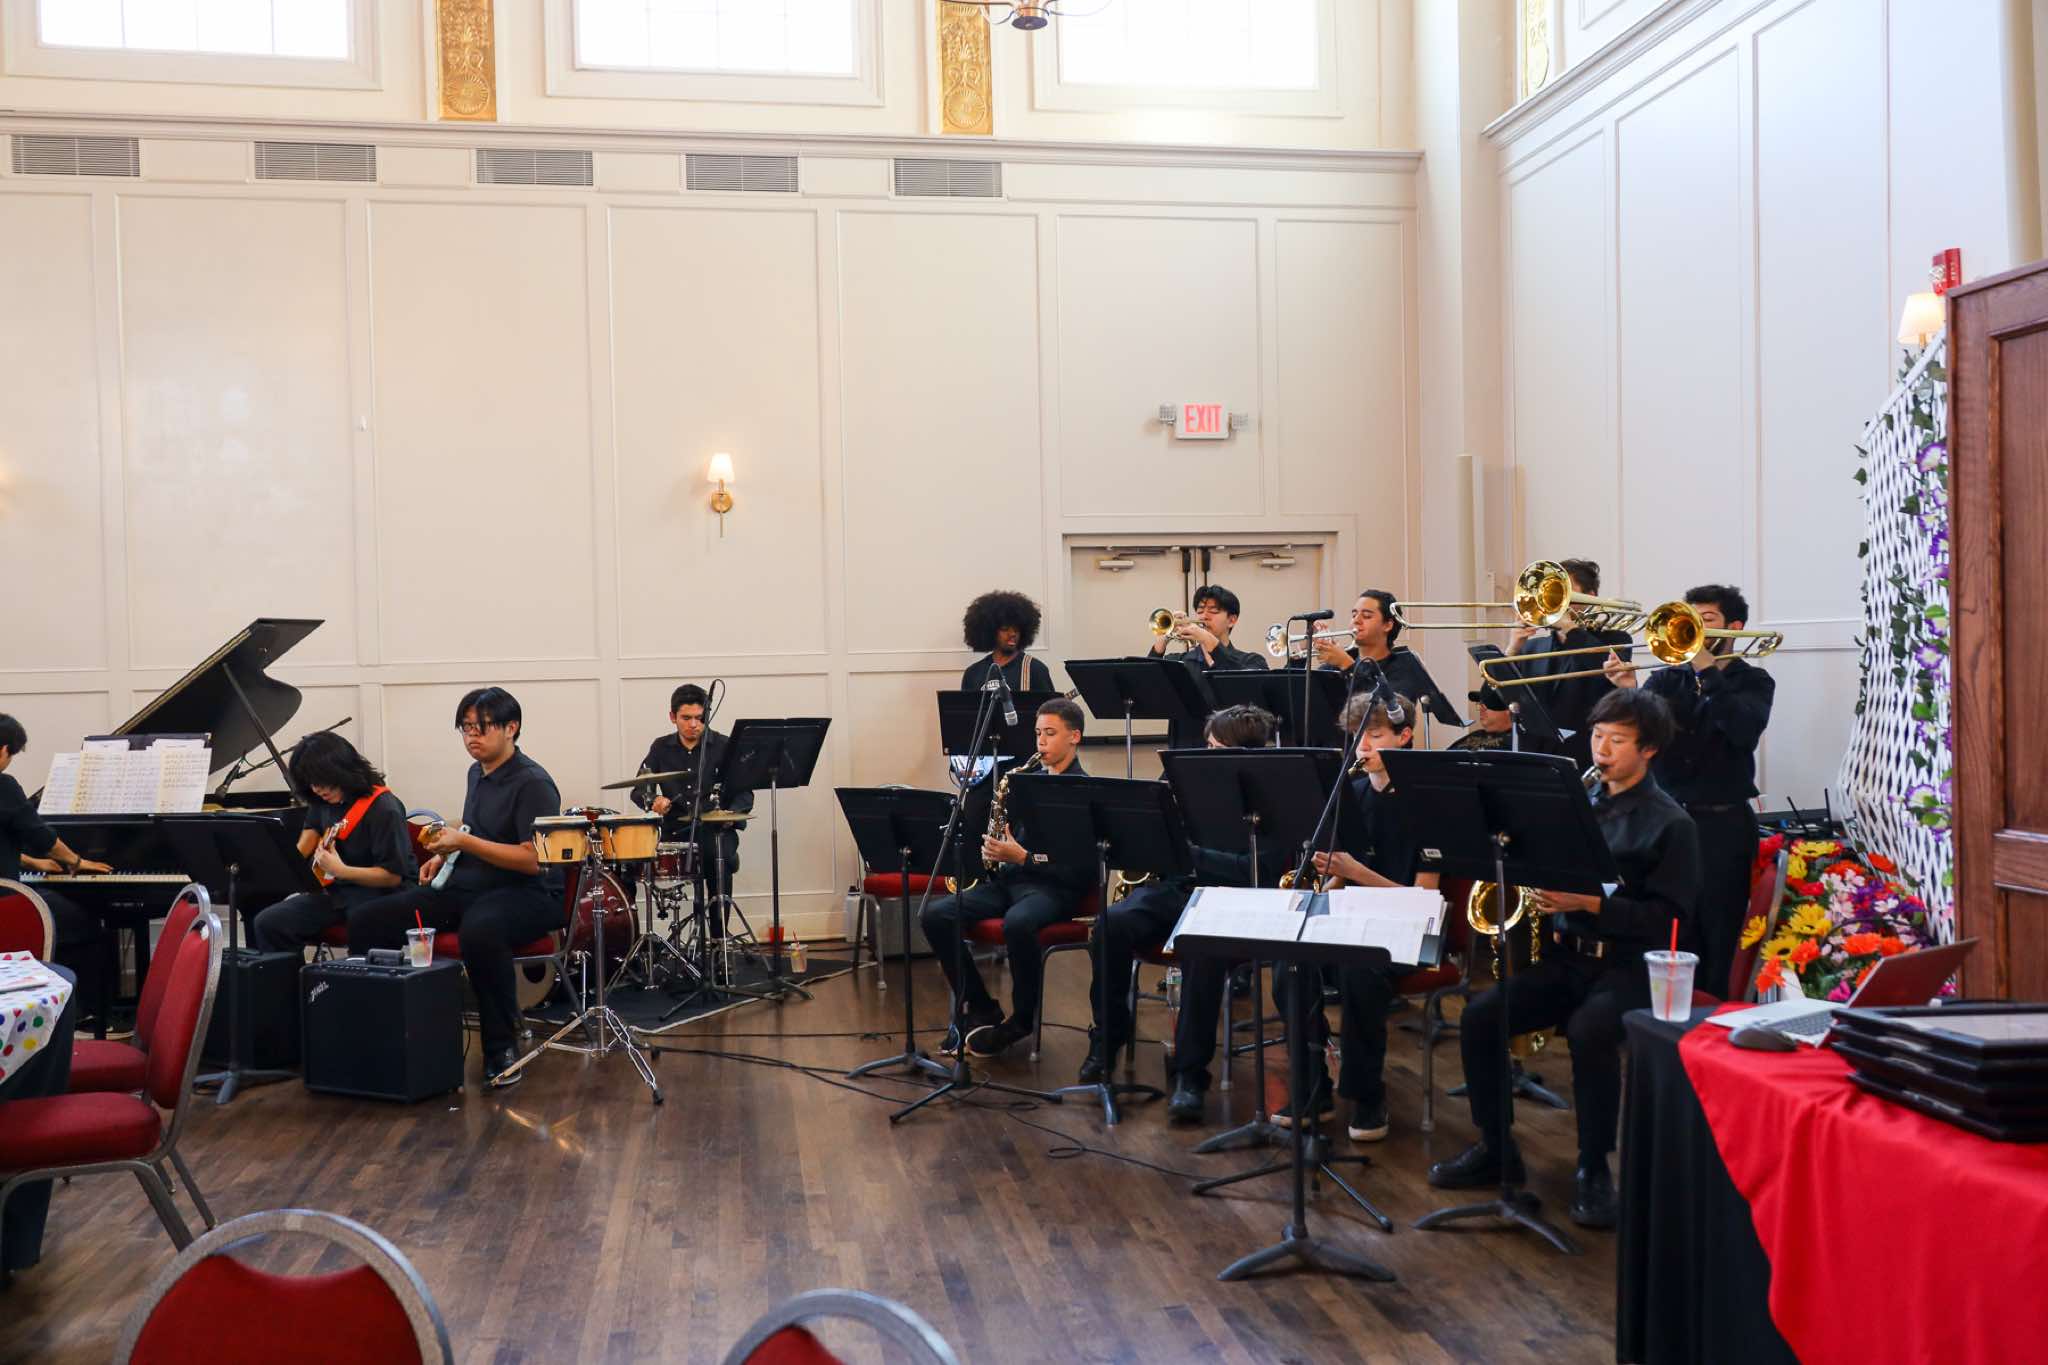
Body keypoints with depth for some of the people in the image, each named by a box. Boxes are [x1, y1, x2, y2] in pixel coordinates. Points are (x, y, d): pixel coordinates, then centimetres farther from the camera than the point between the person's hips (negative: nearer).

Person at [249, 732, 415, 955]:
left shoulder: (383, 808, -17)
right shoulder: (322, 799, 6)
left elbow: (394, 875, -19)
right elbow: (312, 828, 32)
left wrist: (341, 871, -26)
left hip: (376, 891, -8)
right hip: (332, 889, 8)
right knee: (267, 922, -6)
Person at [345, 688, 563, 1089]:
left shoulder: (532, 783, -11)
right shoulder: (477, 773, 15)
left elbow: (533, 859, -19)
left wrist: (465, 842, -22)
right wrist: (444, 854, 12)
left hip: (524, 892, -8)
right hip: (466, 886, 8)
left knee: (479, 931, -42)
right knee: (365, 920, -6)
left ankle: (502, 1049, -26)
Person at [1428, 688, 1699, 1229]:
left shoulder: (1670, 824, -4)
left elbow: (1669, 918, -11)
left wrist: (1591, 903, -20)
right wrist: (1544, 894, -1)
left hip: (1628, 966, -5)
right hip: (1564, 955, 6)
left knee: (1588, 1031, -35)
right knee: (1479, 1017, -16)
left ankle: (1594, 1168, -16)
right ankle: (1495, 1147, 2)